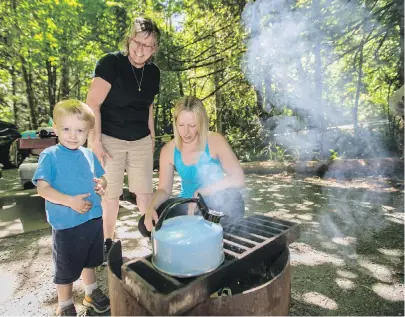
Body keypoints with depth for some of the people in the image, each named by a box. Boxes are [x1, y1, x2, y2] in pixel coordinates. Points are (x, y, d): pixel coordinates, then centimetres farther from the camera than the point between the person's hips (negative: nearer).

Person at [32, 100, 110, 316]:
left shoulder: (89, 155, 2)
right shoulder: (50, 156, -12)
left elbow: (100, 178, 14)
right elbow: (42, 188, -19)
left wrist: (102, 185, -9)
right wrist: (70, 201, -30)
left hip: (94, 220, 5)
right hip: (66, 225, -4)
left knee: (90, 261, 26)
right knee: (66, 269, 16)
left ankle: (91, 293, 49)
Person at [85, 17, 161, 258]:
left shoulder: (153, 73, 4)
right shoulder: (110, 63, -13)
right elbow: (93, 105, -14)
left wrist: (152, 138, 14)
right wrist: (96, 142, -18)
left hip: (141, 142, 4)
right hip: (110, 139, -4)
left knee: (145, 191, 8)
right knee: (110, 194, 6)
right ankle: (108, 242, 25)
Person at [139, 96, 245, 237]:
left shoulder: (215, 141, -17)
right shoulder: (169, 150, -8)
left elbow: (238, 179, -24)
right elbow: (164, 189, -3)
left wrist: (201, 192, -32)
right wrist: (151, 207, -25)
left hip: (217, 205, -2)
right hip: (188, 205, 3)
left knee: (229, 197, -38)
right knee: (146, 225, -15)